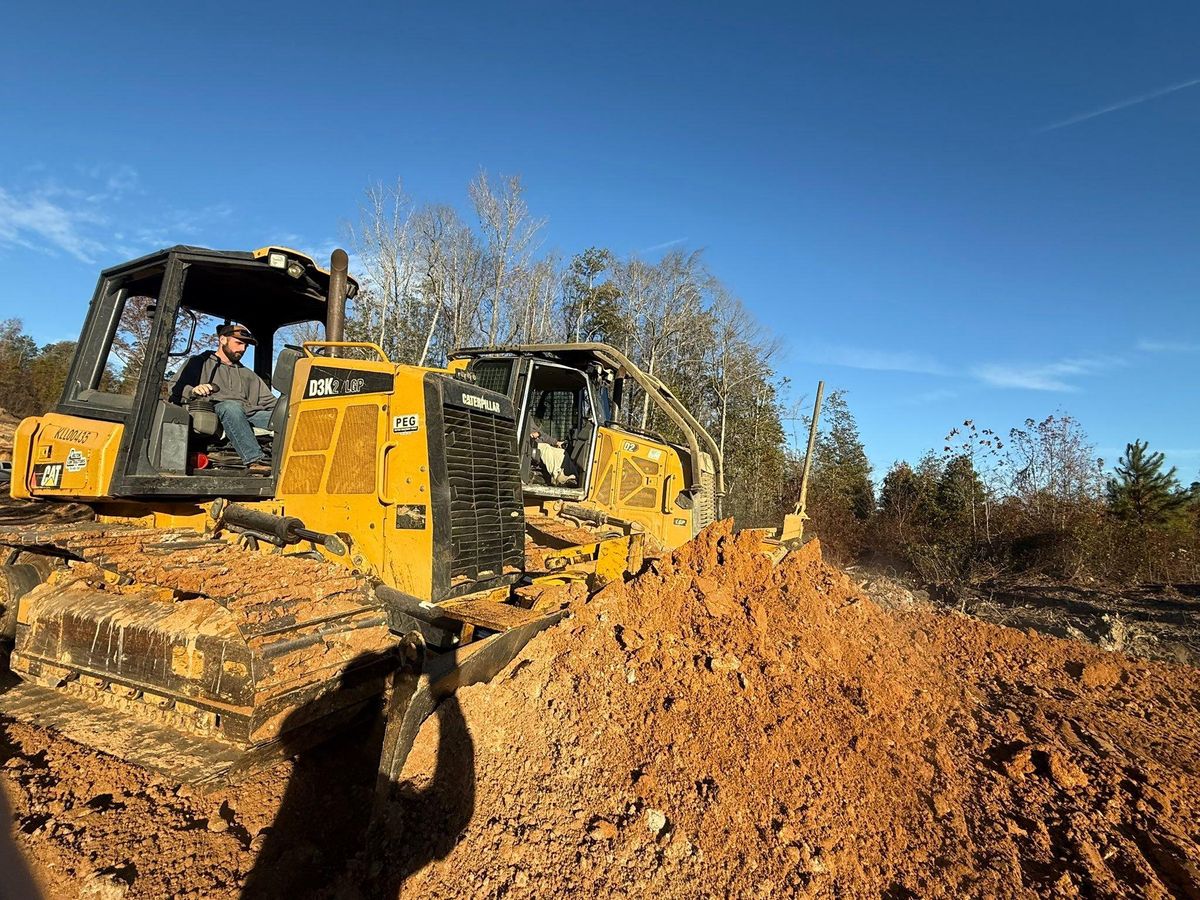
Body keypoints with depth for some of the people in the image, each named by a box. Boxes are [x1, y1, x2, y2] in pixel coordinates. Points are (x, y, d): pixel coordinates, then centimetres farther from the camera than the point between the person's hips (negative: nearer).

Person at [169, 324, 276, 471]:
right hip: (212, 410, -4)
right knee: (231, 406, -40)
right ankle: (254, 460, -55)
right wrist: (193, 391, -16)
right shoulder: (199, 362, 22)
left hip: (247, 414, 4)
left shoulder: (248, 375, 35)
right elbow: (175, 390, 7)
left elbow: (269, 401, 25)